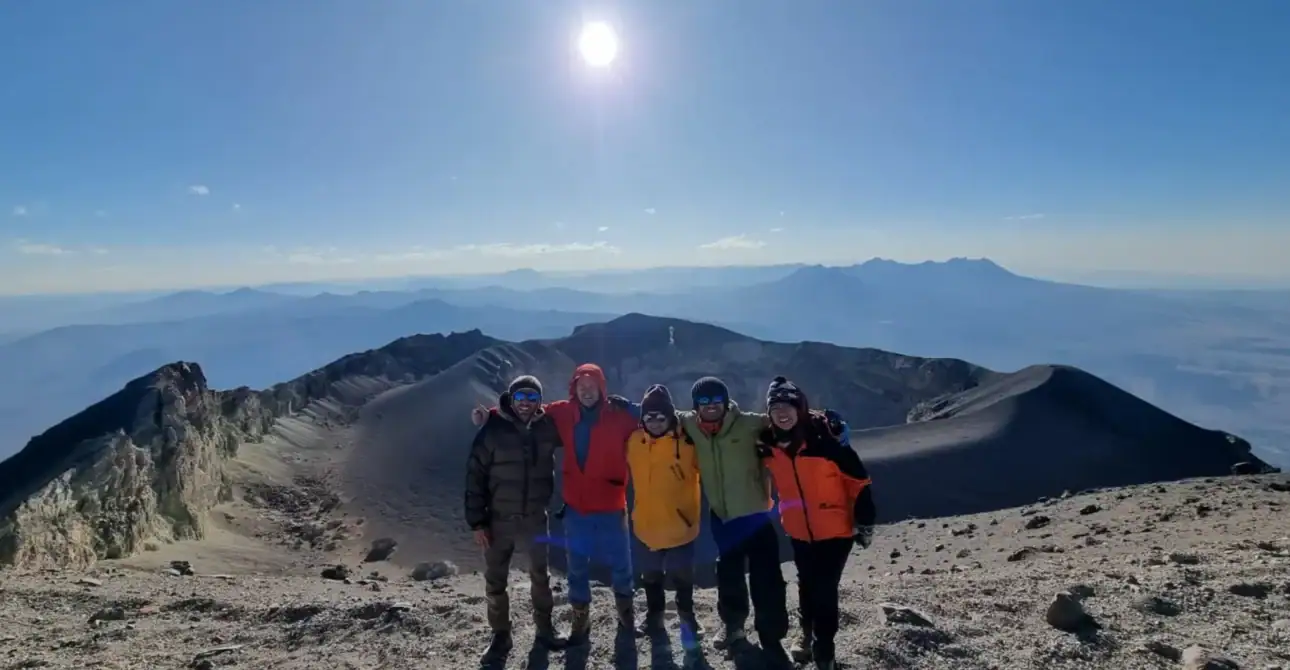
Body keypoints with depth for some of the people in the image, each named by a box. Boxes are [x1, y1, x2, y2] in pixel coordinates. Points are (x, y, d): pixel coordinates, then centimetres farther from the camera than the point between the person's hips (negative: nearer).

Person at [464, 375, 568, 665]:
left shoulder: (548, 427, -6)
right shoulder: (493, 429, -12)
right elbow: (474, 476, -9)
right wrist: (477, 521, -10)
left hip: (535, 519, 2)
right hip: (498, 520, -2)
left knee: (541, 576, 16)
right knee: (495, 582, 10)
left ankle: (544, 628, 36)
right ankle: (501, 636, 29)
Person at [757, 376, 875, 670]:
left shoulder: (825, 438, -23)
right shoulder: (768, 444, -10)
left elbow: (859, 479, -15)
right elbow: (767, 475, 12)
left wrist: (864, 521, -11)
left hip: (836, 529, -4)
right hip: (799, 531, 5)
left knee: (825, 590, 0)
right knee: (806, 586, 21)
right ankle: (808, 635, 45)